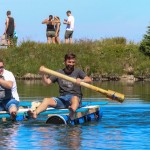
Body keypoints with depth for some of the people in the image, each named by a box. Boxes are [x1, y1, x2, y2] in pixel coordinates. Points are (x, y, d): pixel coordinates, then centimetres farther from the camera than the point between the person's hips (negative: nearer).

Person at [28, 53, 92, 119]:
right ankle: (35, 113, -48)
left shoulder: (77, 71, 9)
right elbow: (47, 82, 6)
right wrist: (43, 74, -14)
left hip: (76, 97, -3)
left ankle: (72, 111, -73)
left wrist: (81, 80, -27)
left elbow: (89, 80, -5)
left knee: (74, 98, -40)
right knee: (46, 100, -23)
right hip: (62, 98, 3)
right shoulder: (59, 73, 14)